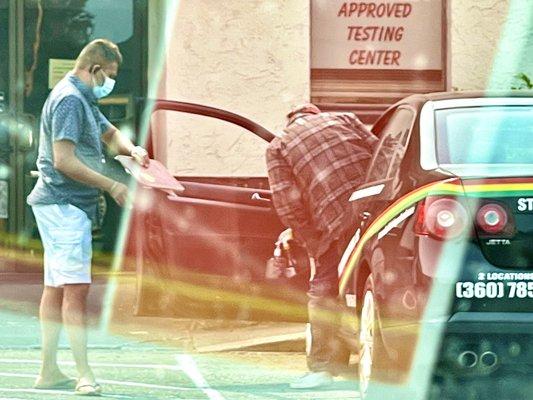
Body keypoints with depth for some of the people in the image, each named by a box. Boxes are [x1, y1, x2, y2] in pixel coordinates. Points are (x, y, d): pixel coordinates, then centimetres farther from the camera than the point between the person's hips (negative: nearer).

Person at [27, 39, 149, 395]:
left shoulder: (83, 100, 19)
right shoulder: (69, 99, -14)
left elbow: (110, 134, 32)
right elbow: (64, 161, -22)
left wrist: (132, 150, 9)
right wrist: (112, 186, -16)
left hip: (65, 207, 11)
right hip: (63, 204, -11)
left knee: (56, 287, 10)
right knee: (76, 287, -15)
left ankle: (49, 372, 13)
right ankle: (85, 375, -19)